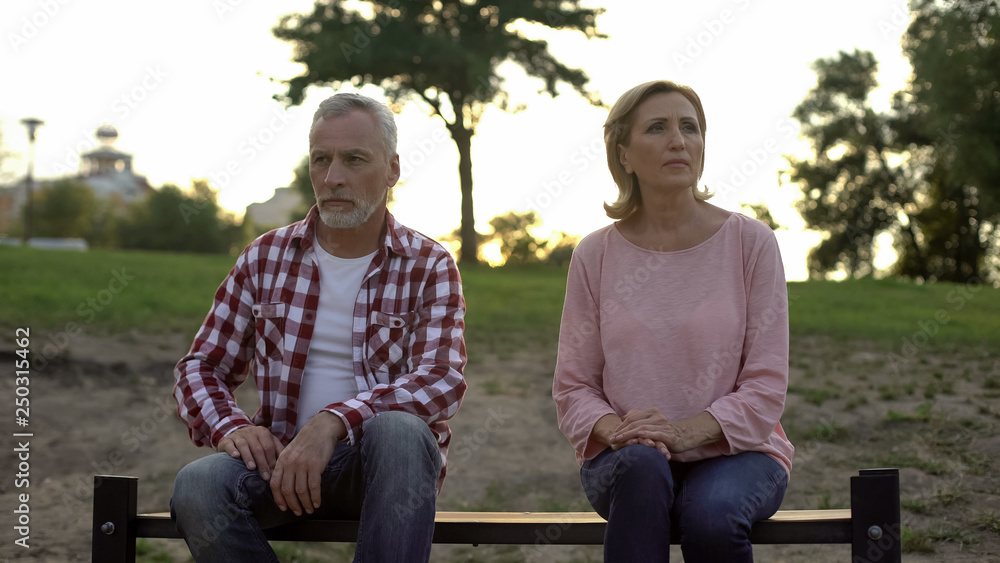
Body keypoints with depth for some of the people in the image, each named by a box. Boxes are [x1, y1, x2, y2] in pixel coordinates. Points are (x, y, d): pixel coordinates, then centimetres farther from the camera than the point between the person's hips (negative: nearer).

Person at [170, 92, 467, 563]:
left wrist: (334, 421, -30)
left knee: (399, 429, -38)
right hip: (284, 455, 2)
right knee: (197, 486, -30)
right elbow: (201, 367, 10)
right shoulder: (265, 258, 8)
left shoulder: (429, 266, 0)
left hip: (386, 467, -2)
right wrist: (230, 426, -13)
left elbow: (443, 381, -15)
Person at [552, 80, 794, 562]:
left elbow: (766, 383, -4)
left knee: (711, 516, -33)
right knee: (641, 462, -34)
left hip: (734, 449, -1)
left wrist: (687, 431, -20)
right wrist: (615, 429, -18)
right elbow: (572, 385, 4)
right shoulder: (596, 255, 3)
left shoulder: (750, 242, -1)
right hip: (625, 464, 1)